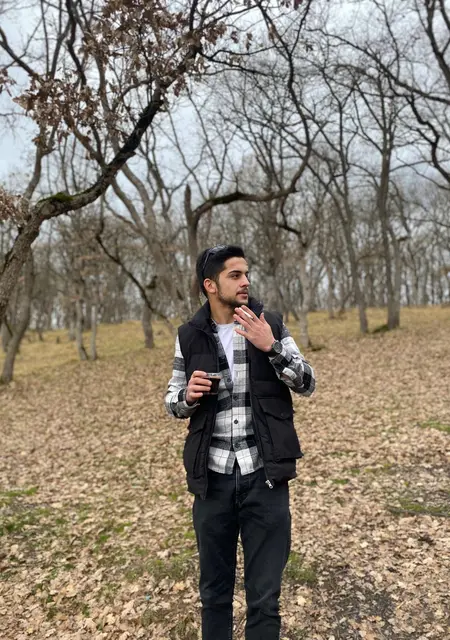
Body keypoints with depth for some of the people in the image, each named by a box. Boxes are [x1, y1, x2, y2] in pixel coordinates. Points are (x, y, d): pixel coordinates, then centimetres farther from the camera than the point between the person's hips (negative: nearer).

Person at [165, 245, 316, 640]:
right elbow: (173, 402, 10)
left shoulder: (270, 325, -1)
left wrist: (271, 347, -19)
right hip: (213, 479, 1)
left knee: (265, 595, 10)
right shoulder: (190, 336, 1)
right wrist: (189, 396, -13)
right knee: (214, 590, 18)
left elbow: (307, 385, -4)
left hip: (264, 477, -1)